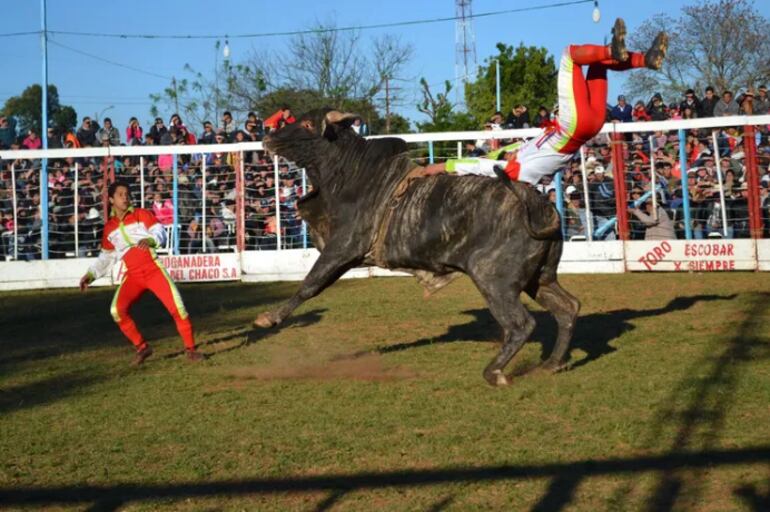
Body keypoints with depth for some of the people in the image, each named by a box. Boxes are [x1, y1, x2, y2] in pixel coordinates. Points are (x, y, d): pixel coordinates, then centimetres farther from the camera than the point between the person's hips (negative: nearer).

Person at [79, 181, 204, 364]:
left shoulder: (141, 214, 4)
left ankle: (190, 348, 0)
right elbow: (106, 256, 24)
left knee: (176, 305, -15)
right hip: (132, 275, 3)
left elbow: (160, 232, -9)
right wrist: (91, 274, 14)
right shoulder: (109, 227, 14)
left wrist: (150, 240, -30)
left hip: (153, 269, -3)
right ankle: (142, 347, -1)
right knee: (117, 310, -17)